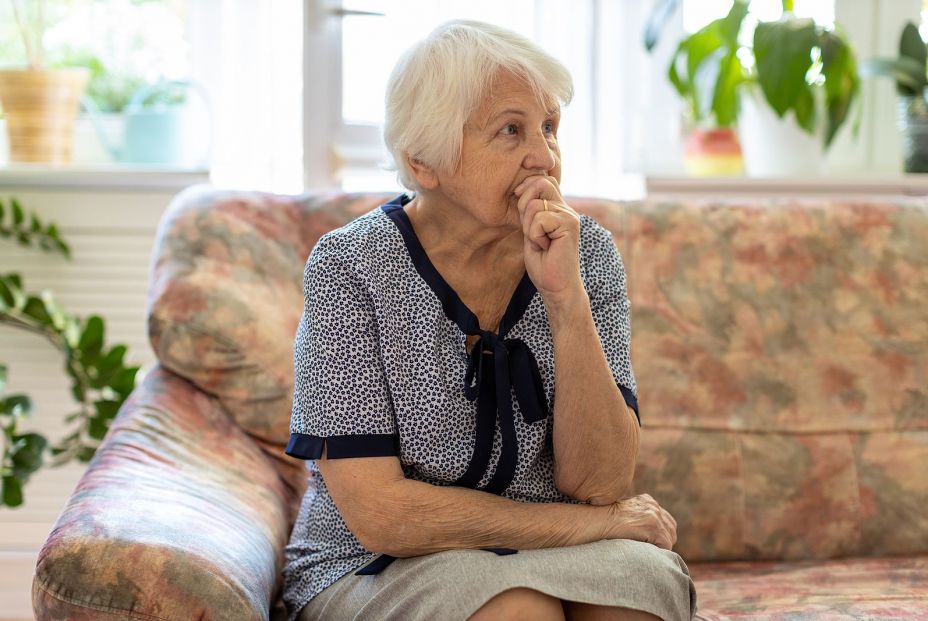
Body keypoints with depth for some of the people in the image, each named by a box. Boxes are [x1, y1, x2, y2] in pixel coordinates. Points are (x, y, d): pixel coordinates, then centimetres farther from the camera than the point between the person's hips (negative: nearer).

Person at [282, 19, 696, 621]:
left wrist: (566, 298, -21)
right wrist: (588, 523, -13)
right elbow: (379, 515, -17)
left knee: (639, 572, -28)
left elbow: (600, 484, -9)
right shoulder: (351, 268, -12)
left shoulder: (586, 252, -2)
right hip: (369, 572, -3)